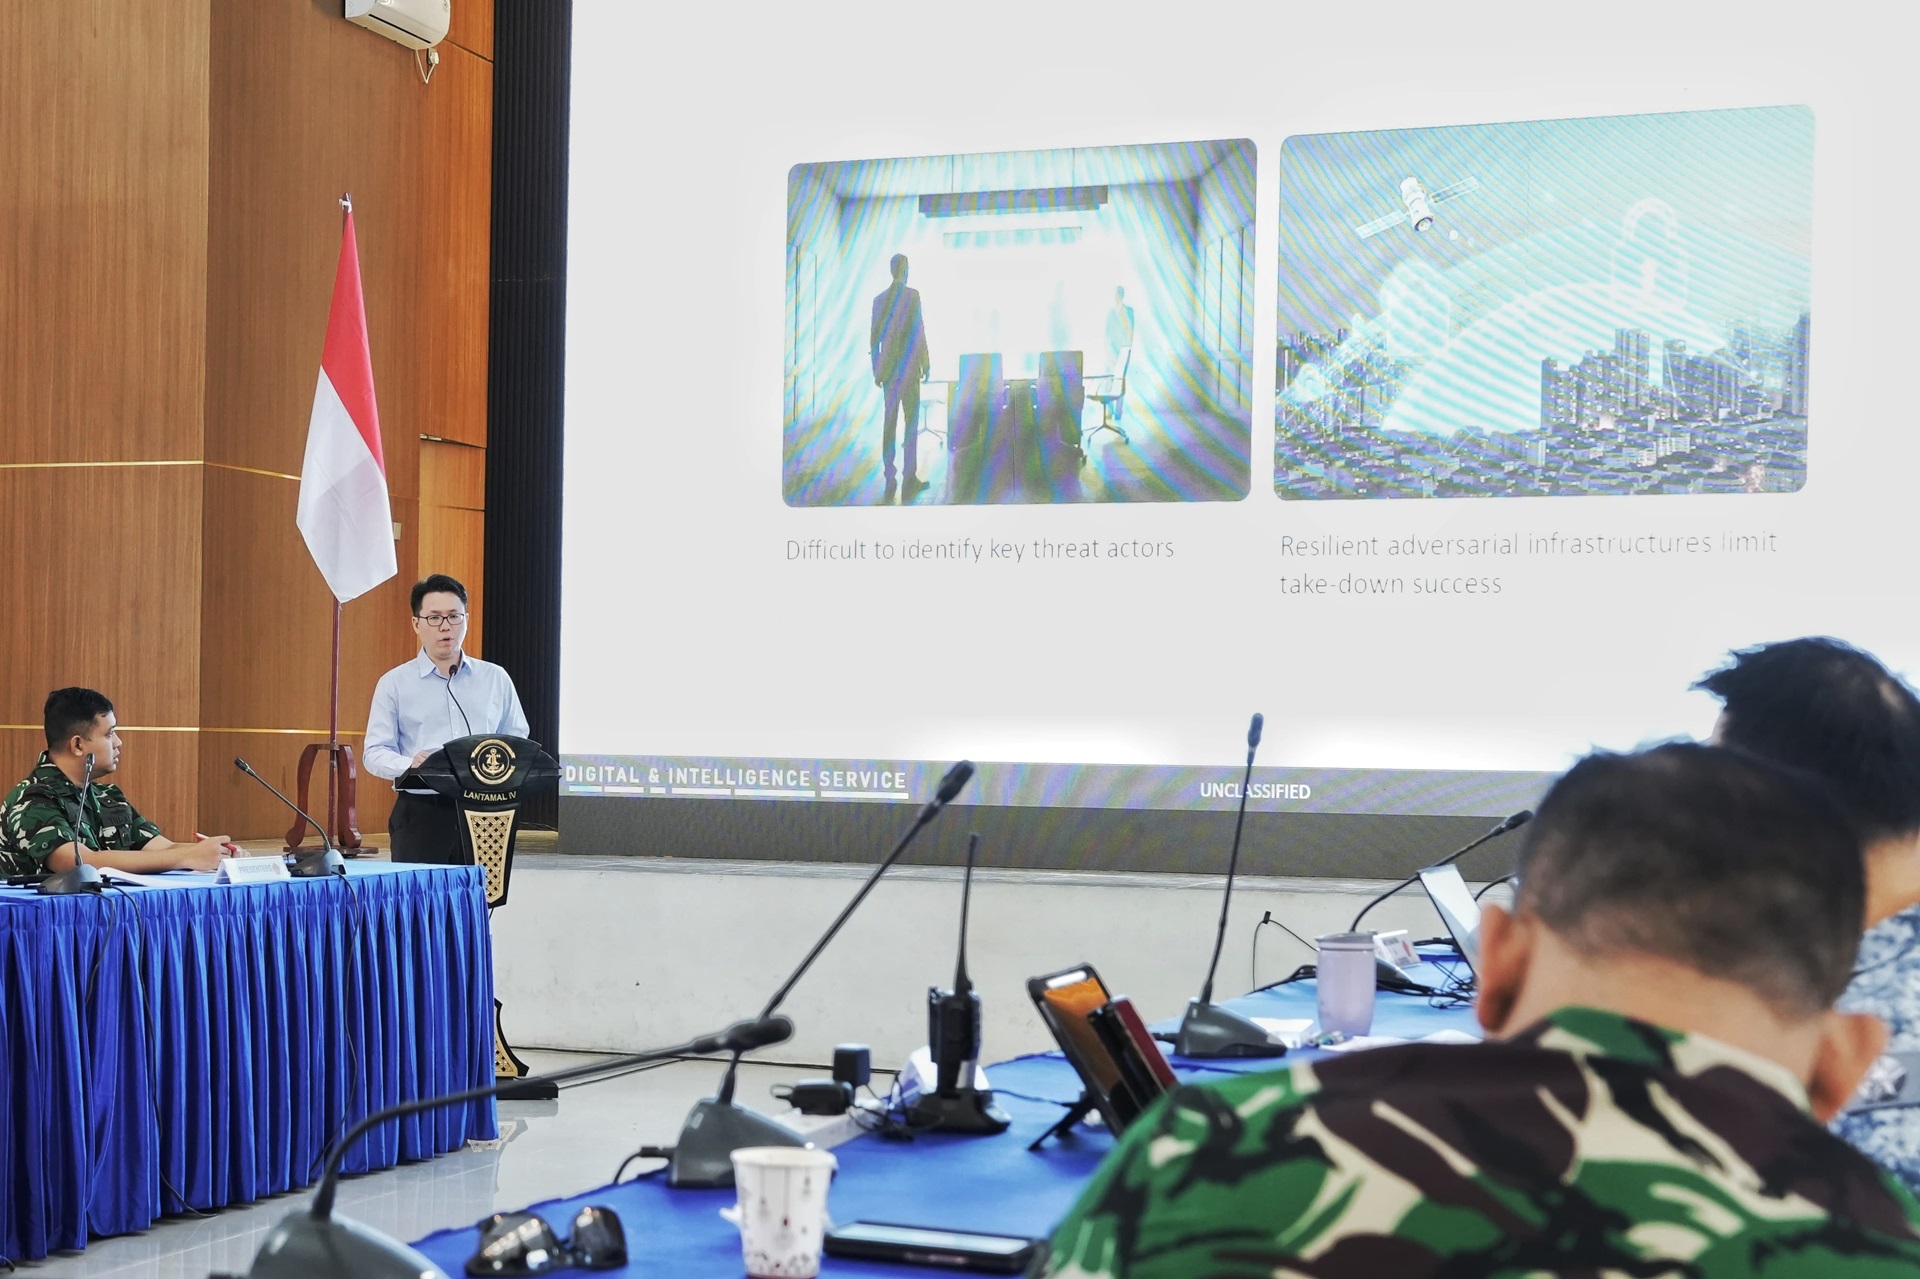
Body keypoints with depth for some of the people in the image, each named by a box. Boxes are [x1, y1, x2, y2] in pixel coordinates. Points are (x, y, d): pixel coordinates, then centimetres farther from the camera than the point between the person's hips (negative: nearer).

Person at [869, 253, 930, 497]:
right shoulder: (913, 295, -7)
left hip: (887, 369, 5)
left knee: (889, 422, 7)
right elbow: (919, 332, -9)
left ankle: (890, 479, 7)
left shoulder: (879, 298, 7)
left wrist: (876, 371, 16)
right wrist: (926, 364, -1)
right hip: (909, 368, -5)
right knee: (911, 422, -2)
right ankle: (909, 479, -5)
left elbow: (874, 337, 9)